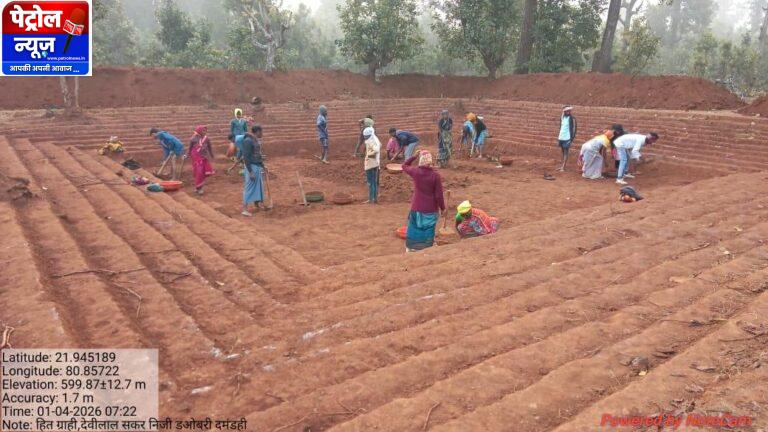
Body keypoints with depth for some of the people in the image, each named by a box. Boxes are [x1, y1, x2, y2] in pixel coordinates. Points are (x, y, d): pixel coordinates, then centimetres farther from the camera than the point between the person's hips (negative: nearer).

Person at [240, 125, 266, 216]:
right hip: (251, 167, -9)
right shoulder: (248, 141, -19)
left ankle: (256, 205, 34)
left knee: (258, 186, 18)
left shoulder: (256, 140, 9)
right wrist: (250, 172, -23)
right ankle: (244, 209, -3)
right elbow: (246, 157, -21)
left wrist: (262, 165, 24)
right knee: (249, 187, -7)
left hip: (257, 166, 9)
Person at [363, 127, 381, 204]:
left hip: (370, 164, -10)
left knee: (370, 182, -4)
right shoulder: (376, 139, 11)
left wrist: (368, 155, -19)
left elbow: (376, 150, -33)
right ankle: (375, 198, 22)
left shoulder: (371, 142, -19)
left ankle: (371, 199, 0)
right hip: (376, 163, 10)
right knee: (375, 182, 15)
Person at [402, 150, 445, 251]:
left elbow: (404, 166, 14)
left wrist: (414, 156, 9)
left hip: (416, 209, 2)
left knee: (414, 233, 16)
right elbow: (439, 195, -11)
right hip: (431, 210, -2)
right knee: (427, 233, 9)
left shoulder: (415, 172, -9)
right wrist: (442, 208, 2)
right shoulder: (435, 175, -15)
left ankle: (410, 250, 25)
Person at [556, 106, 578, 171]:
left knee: (566, 152, -5)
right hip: (561, 138, 7)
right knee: (563, 152, 14)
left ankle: (563, 167, -7)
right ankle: (562, 166, 21)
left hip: (567, 138, -7)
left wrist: (571, 139, -15)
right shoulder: (562, 117, 10)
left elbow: (574, 129, -10)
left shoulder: (572, 118, -9)